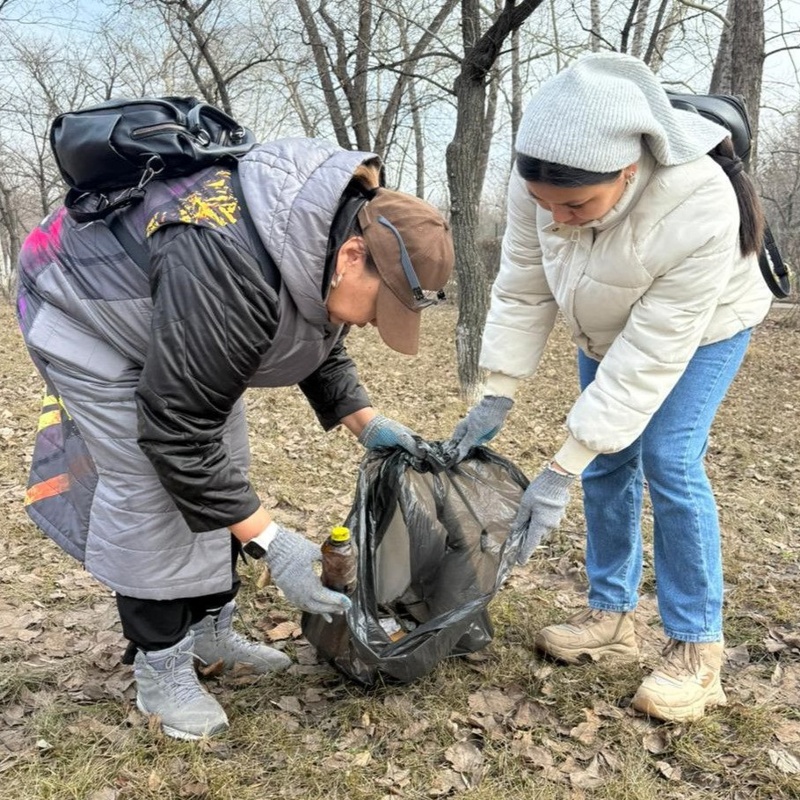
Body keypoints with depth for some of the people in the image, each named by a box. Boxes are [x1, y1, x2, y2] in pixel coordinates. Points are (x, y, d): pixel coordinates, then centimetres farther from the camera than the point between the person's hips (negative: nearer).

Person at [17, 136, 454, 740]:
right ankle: (161, 669, 4)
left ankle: (211, 629, 21)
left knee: (224, 471, 7)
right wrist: (271, 543, -34)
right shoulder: (231, 274, -42)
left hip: (179, 324, 9)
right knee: (146, 491, -12)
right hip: (88, 311, -8)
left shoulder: (338, 223, -13)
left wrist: (366, 423, -8)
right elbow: (177, 431, -36)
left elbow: (321, 346, 5)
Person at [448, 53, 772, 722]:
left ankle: (697, 648, -3)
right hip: (608, 327, 5)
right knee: (607, 461, 4)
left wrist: (559, 473, -35)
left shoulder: (699, 211, -43)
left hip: (701, 327, -5)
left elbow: (650, 356, -38)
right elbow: (523, 291, -15)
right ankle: (612, 615, 20)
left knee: (668, 461, -17)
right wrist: (496, 398, -17)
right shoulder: (540, 186, -30)